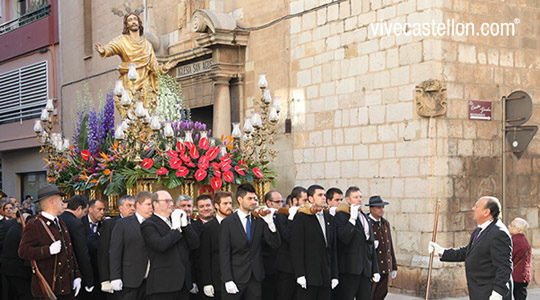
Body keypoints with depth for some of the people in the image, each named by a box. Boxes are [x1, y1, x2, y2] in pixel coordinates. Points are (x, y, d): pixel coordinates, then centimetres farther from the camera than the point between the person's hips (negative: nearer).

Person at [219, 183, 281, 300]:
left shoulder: (260, 221, 6)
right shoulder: (228, 223, -4)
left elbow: (275, 244, 2)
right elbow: (224, 254, -7)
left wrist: (270, 223, -13)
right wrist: (228, 280, -13)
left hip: (255, 277, 3)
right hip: (236, 277, -3)